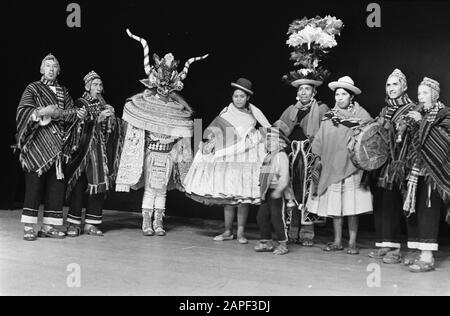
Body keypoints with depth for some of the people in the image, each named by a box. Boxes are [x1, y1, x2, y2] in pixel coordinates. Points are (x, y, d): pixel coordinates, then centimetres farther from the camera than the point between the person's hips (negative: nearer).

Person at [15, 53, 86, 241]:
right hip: (37, 142, -4)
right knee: (34, 183, -9)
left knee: (56, 184, 1)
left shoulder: (63, 92, 18)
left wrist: (78, 115, -10)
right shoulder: (33, 88, 6)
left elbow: (69, 117, 11)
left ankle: (49, 226, 7)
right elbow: (22, 111, -6)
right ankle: (29, 227, -4)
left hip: (58, 144, 5)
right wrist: (42, 112, -20)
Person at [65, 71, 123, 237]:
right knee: (79, 186, -8)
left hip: (101, 151, 5)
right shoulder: (80, 103, 3)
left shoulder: (104, 105, 17)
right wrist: (98, 118, -22)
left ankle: (90, 223, 7)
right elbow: (80, 125, -13)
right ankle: (74, 223, 0)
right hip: (83, 149, -5)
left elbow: (113, 129, 12)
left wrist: (111, 116, -5)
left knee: (99, 185, 0)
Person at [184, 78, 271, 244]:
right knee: (227, 196, 2)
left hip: (246, 158, -1)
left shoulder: (254, 114, 6)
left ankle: (241, 232, 5)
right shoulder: (226, 114, 7)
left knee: (243, 195, -4)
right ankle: (228, 231, 11)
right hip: (227, 159, 1)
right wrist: (208, 141, -14)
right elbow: (213, 129, 2)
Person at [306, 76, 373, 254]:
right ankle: (337, 241, 14)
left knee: (352, 206, -3)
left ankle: (352, 243, 7)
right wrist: (318, 158, 7)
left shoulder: (361, 115, 1)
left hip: (351, 166, -3)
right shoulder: (330, 116, 12)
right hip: (331, 167, 3)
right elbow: (320, 140, 14)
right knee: (334, 206, 5)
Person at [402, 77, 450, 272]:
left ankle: (428, 258, -11)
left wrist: (423, 123, -15)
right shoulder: (420, 114, 18)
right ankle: (422, 254, 13)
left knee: (428, 211, -12)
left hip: (434, 171, -7)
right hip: (418, 171, 7)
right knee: (414, 212, 5)